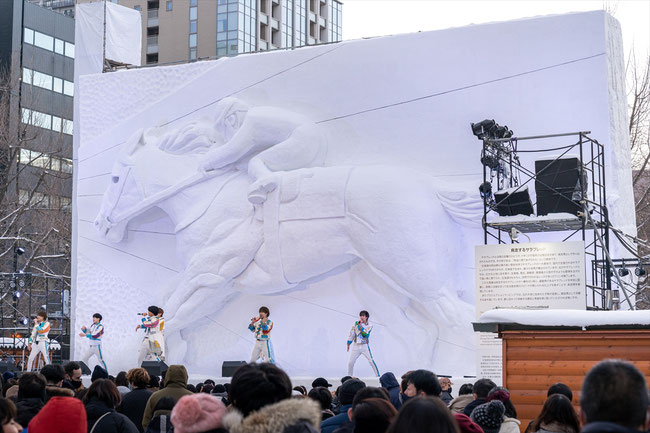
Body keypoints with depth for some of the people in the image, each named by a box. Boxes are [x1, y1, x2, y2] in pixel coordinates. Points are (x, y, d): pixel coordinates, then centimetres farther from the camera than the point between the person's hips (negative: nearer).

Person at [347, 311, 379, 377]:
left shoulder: (369, 326, 0)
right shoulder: (356, 324, 7)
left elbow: (365, 334, -16)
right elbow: (352, 334, 14)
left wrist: (360, 326, -16)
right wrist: (348, 344, 15)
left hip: (365, 346, -3)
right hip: (356, 347, 3)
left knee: (371, 361, -13)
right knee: (350, 363, 1)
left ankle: (378, 375, -8)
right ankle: (349, 376, 18)